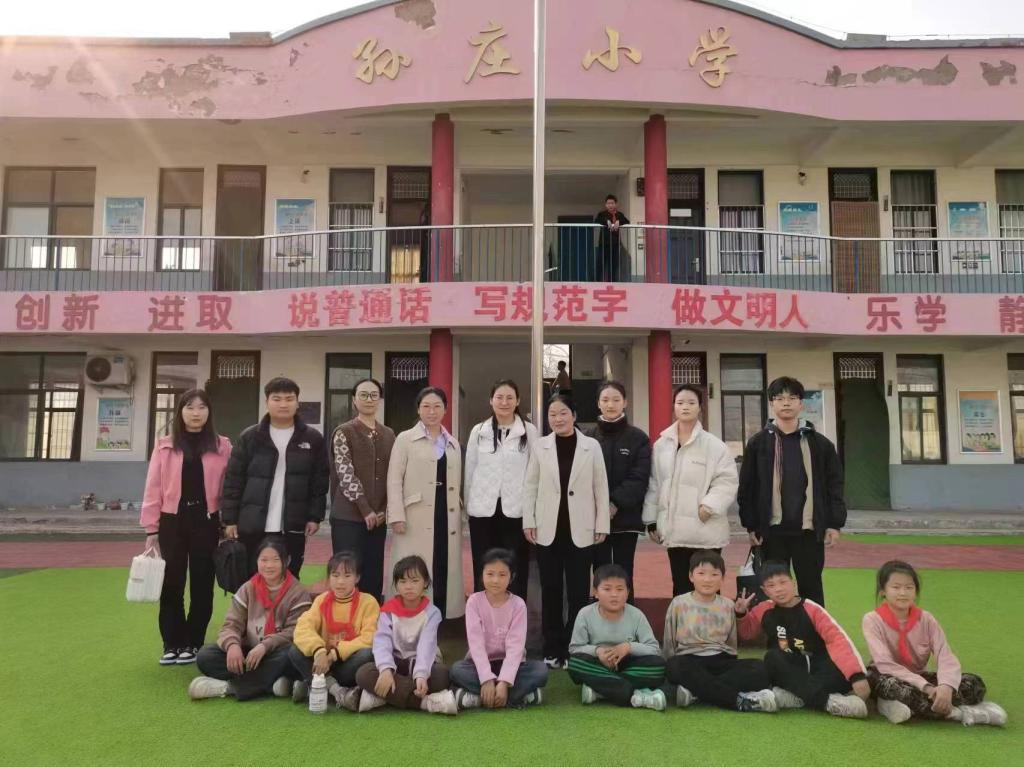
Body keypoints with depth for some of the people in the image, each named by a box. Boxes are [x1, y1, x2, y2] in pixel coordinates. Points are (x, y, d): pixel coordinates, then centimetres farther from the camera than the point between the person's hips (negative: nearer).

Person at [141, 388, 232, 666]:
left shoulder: (222, 447, 2)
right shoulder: (165, 446, 3)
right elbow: (153, 489, 2)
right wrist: (151, 530, -1)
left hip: (205, 522, 0)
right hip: (172, 522, 1)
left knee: (202, 584, 5)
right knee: (171, 584, 5)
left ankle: (192, 643, 17)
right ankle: (172, 643, 17)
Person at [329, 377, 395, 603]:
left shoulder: (388, 435, 12)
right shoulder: (343, 432, -2)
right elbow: (345, 474, -10)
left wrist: (385, 509, -2)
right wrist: (365, 509, -14)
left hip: (378, 517, 5)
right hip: (349, 515, -4)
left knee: (374, 574, 8)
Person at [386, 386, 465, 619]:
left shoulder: (453, 444, 16)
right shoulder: (405, 439, 3)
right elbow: (394, 480, -3)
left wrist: (457, 516, 11)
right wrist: (397, 515, -12)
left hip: (446, 516, 4)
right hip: (416, 517, -4)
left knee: (444, 570, 5)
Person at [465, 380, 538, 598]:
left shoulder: (529, 431, 1)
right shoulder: (478, 431, 6)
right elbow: (470, 471, 10)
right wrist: (469, 506, 10)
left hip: (516, 511, -1)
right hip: (483, 511, 2)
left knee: (516, 573, 3)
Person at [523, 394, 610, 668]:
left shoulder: (591, 446, 1)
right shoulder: (539, 446, 3)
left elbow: (601, 487, 2)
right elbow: (530, 486, 5)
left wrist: (602, 525, -1)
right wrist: (528, 521, -1)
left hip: (580, 530, -1)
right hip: (548, 529, 1)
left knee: (578, 592, 5)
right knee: (551, 591, 7)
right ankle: (553, 649, 18)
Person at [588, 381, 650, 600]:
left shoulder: (639, 438, 2)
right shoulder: (588, 438, 4)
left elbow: (639, 478, -5)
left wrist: (616, 503, -16)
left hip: (626, 518, -1)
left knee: (623, 575, 3)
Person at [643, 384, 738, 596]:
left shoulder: (714, 445, -7)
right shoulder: (661, 445, 6)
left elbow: (727, 480, -9)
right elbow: (654, 484, 9)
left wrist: (710, 505, -19)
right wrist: (651, 519, 9)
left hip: (706, 530, -3)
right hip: (675, 530, 4)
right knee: (680, 587, 13)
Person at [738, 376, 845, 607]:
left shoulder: (820, 444, 4)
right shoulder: (758, 443, 2)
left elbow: (834, 486, 5)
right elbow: (747, 488, 2)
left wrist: (835, 524, -1)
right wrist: (751, 526, -2)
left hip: (809, 530, 0)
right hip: (772, 531, 0)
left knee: (812, 588, 10)